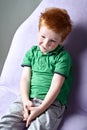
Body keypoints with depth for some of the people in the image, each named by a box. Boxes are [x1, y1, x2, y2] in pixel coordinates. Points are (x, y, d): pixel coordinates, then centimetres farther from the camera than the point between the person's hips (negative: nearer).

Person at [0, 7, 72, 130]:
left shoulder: (63, 56, -1)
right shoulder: (32, 52, 14)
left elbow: (56, 85, -8)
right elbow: (25, 78, 7)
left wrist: (41, 108, -16)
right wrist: (26, 101, -9)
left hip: (52, 103, -4)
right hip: (28, 100, 4)